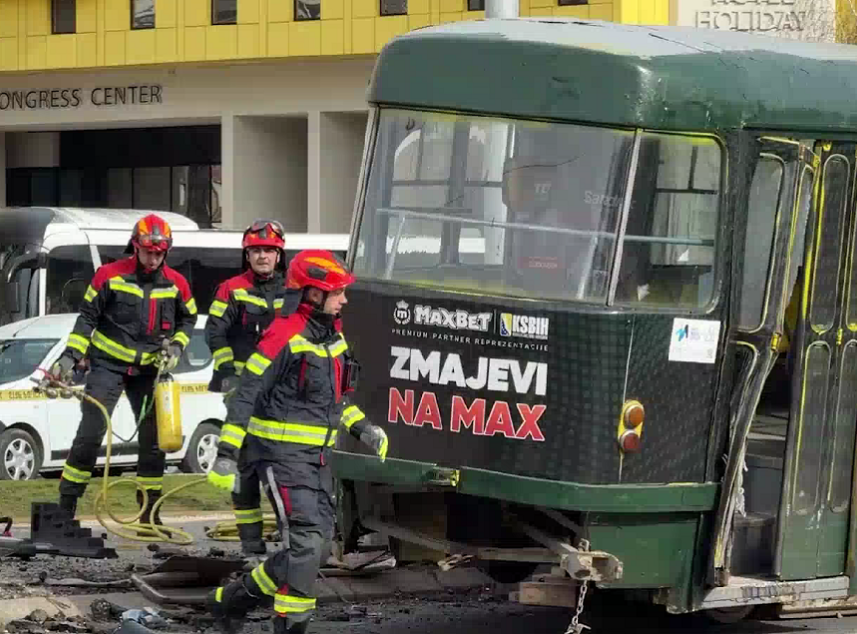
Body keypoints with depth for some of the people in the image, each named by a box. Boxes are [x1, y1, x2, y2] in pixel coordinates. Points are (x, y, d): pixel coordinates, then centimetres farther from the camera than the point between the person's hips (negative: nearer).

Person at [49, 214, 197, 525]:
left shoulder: (175, 283, 1)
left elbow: (188, 320, 17)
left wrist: (175, 347, 0)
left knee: (155, 439, 3)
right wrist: (70, 356, -8)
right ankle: (65, 507, -6)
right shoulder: (110, 275, -6)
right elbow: (87, 317, 0)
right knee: (90, 435, -12)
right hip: (108, 364, -3)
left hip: (149, 370, 3)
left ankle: (149, 513, 13)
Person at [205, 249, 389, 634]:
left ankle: (232, 599, 19)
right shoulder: (285, 337, -16)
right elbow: (246, 397, -16)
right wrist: (226, 455, -19)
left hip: (317, 454, 9)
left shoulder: (333, 336, 11)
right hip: (282, 453, -9)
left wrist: (361, 428, 12)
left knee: (319, 537, 11)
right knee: (305, 541, -14)